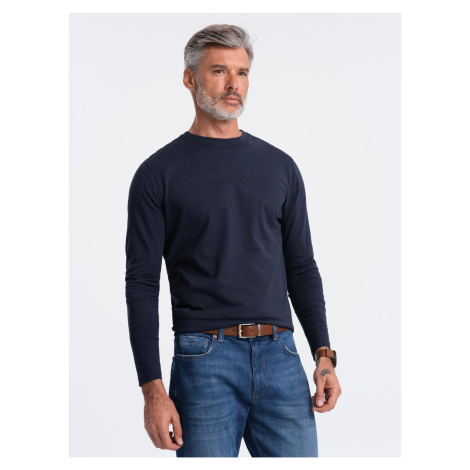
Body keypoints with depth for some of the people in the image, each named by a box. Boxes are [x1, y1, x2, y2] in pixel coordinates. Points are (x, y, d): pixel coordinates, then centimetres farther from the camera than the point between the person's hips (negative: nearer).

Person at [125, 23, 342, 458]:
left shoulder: (280, 166, 13)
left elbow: (302, 268, 15)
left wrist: (324, 355, 4)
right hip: (204, 360, -3)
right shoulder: (159, 173, 1)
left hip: (281, 356, 3)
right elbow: (142, 285, -2)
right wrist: (153, 389, -9)